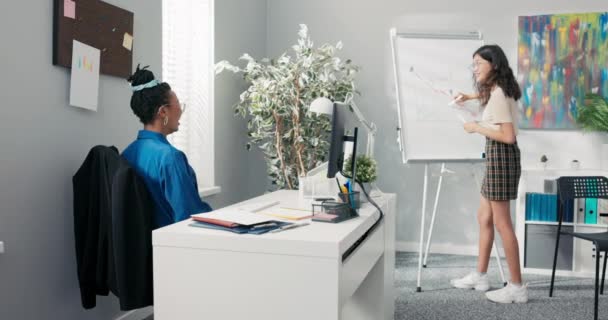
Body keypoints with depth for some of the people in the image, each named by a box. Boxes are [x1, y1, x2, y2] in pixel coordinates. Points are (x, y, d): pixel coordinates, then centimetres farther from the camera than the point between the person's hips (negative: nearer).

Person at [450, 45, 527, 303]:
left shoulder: (498, 95, -18)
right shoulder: (497, 90, 13)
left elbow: (509, 136, -24)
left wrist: (476, 127, -14)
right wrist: (471, 97, 30)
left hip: (501, 156, -10)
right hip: (496, 156, 10)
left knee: (502, 223, -5)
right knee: (484, 217, 15)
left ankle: (517, 288, 3)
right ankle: (480, 276, 24)